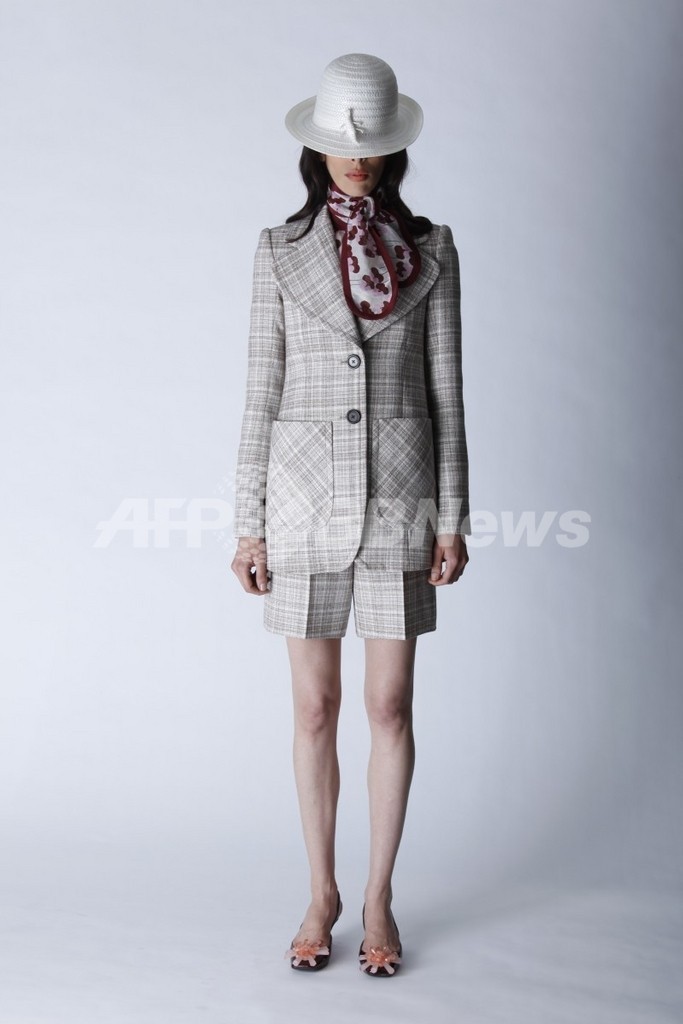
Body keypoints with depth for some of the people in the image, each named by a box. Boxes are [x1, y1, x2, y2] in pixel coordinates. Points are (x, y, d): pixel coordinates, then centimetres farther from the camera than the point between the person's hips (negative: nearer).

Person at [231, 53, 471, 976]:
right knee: (315, 709, 8)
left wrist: (451, 517, -1)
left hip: (399, 499, 0)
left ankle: (379, 898, 23)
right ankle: (322, 893, 25)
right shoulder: (279, 250, 4)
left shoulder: (430, 249, 4)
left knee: (391, 706, 5)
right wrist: (249, 523, 0)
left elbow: (445, 388, 3)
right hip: (306, 498, 0)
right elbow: (262, 392, 3)